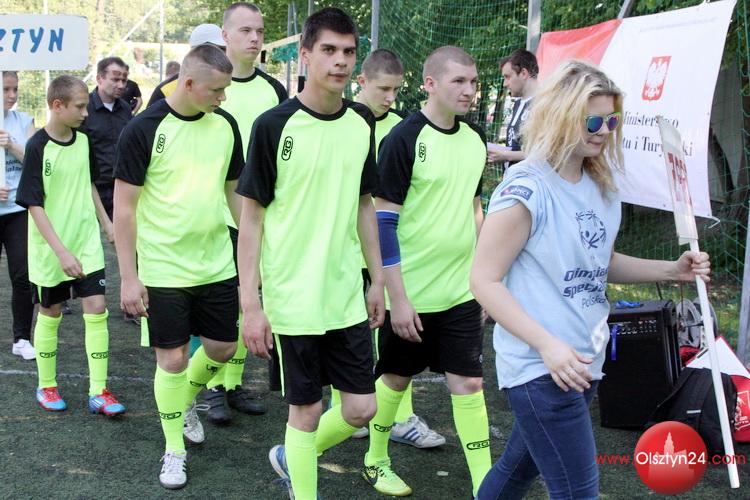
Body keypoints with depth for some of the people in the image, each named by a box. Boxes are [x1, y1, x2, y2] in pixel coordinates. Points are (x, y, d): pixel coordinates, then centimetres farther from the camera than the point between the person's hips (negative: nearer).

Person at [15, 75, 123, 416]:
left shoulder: (83, 140, 2)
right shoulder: (38, 147, -15)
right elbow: (34, 205, -18)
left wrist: (105, 221, 21)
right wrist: (61, 251, -24)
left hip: (87, 242, 4)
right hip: (49, 249, -4)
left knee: (96, 308, -4)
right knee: (50, 314, 9)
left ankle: (98, 392, 2)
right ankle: (46, 386, 27)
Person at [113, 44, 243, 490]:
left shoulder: (225, 125, 1)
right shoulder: (144, 130, -13)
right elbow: (124, 207, -11)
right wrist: (129, 277, -13)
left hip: (217, 264, 5)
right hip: (164, 268, -5)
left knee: (222, 348, 12)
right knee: (173, 358, 2)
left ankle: (187, 403, 43)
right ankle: (175, 450, 20)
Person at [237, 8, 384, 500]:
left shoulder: (362, 122, 4)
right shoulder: (275, 125, -11)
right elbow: (251, 216, -8)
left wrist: (377, 279, 14)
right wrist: (250, 305, -11)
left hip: (347, 294, 5)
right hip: (293, 297, -5)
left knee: (361, 408, 9)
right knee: (307, 410, 6)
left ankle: (291, 456, 36)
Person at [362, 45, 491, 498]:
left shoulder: (475, 138, 5)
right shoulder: (404, 138, -14)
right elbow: (384, 220, -14)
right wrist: (397, 297, -16)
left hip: (462, 290, 5)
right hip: (412, 291, -5)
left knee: (469, 383, 4)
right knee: (396, 378, 12)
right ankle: (376, 460, 35)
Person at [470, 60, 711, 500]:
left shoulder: (601, 187, 10)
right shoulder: (527, 190, -16)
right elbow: (485, 281, -17)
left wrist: (672, 270, 9)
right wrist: (547, 346, -25)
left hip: (582, 363, 8)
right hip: (540, 367, -8)